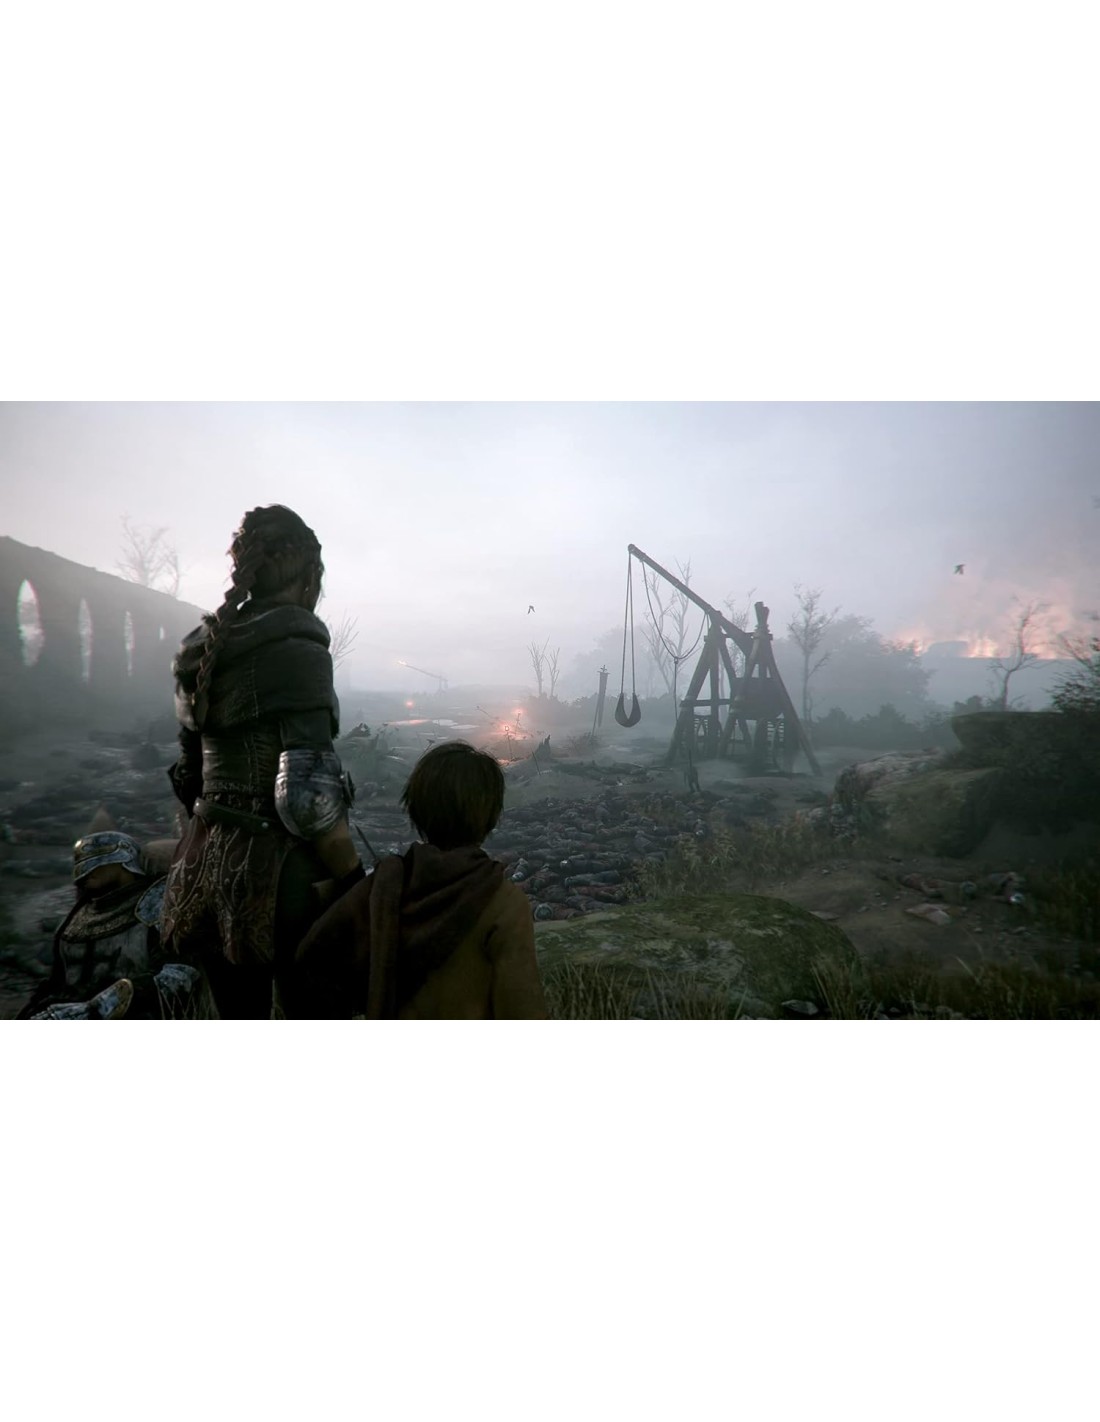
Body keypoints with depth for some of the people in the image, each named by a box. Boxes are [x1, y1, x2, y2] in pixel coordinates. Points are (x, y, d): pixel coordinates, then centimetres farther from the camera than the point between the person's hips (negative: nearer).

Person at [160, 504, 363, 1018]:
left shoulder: (203, 649, 9)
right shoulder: (296, 644, -15)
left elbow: (189, 777, 16)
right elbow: (308, 796, -23)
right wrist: (361, 889, -13)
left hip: (210, 868, 8)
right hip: (276, 877, -8)